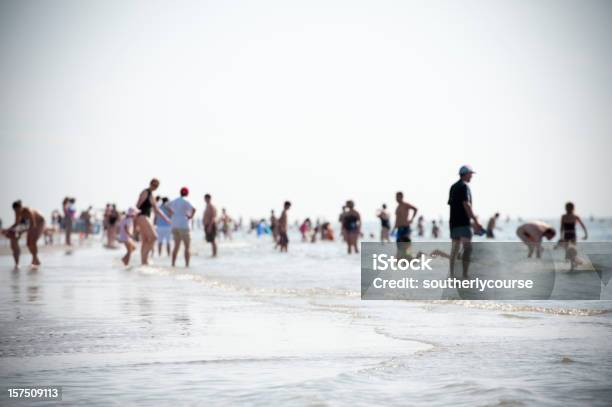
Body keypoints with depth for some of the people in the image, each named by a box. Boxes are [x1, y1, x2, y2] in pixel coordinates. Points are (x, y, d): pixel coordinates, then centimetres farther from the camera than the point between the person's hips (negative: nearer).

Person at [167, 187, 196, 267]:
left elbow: (168, 207, 29)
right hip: (183, 226, -6)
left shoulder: (175, 201, 11)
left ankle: (173, 263, 10)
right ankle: (187, 264, -7)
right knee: (187, 247, 1)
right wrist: (191, 216, -11)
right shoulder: (185, 201, -10)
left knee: (176, 246, 16)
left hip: (174, 226, 6)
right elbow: (193, 209, -26)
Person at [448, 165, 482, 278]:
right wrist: (475, 221, -21)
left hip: (453, 222, 9)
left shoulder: (453, 187, 17)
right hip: (463, 222, -9)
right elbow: (466, 204, -19)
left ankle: (452, 274, 17)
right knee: (467, 248, -14)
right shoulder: (464, 186, -9)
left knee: (455, 248, 14)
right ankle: (465, 275, -23)